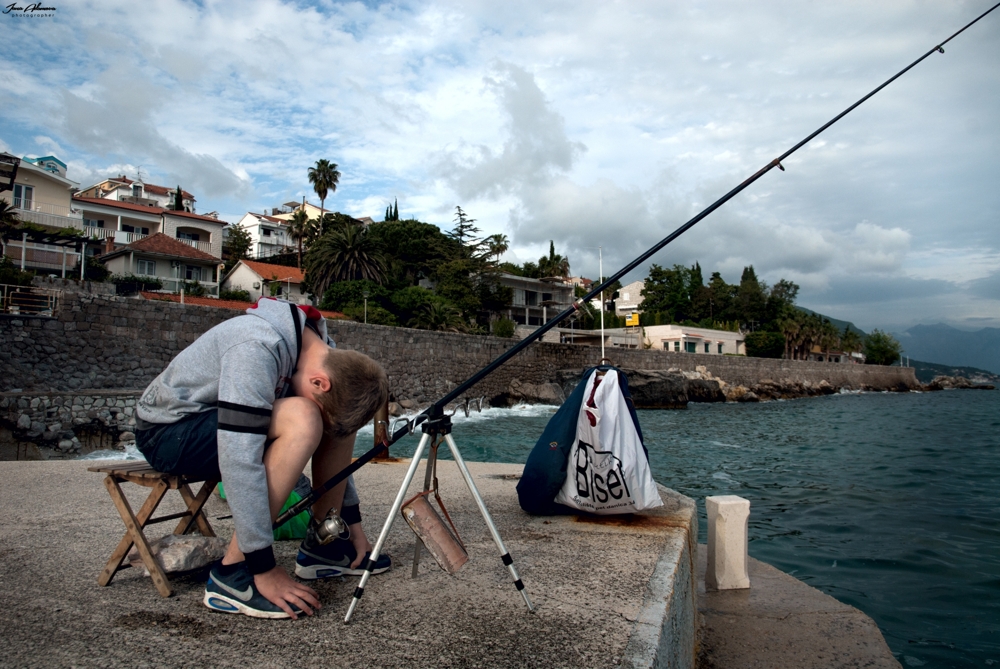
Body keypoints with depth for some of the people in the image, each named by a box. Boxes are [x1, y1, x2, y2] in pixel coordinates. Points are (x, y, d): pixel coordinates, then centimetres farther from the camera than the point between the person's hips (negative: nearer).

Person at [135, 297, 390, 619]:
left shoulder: (328, 361, -8)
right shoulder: (257, 348, -33)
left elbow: (335, 436, 6)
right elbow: (239, 461, -37)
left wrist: (352, 522, 6)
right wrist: (265, 570, -32)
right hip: (168, 429, -8)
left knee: (340, 415, -4)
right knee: (301, 421, -31)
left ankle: (321, 545, 5)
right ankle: (233, 573, -22)